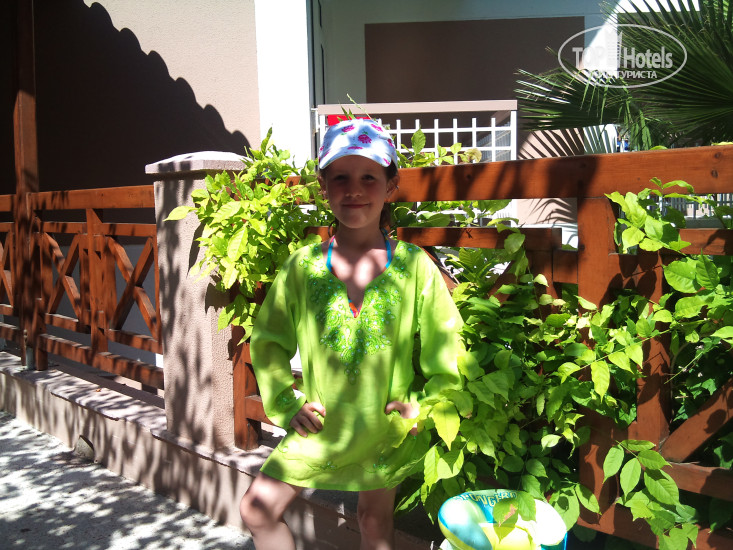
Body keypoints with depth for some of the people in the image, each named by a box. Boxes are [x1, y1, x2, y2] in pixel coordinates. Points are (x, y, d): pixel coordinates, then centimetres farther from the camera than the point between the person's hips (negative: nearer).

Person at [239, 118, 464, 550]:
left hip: (387, 425, -1)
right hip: (320, 425, 2)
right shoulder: (303, 265, -8)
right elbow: (268, 341, 2)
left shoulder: (415, 266, -11)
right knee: (257, 510, 6)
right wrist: (286, 403, -4)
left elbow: (447, 344, -4)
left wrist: (424, 404, -10)